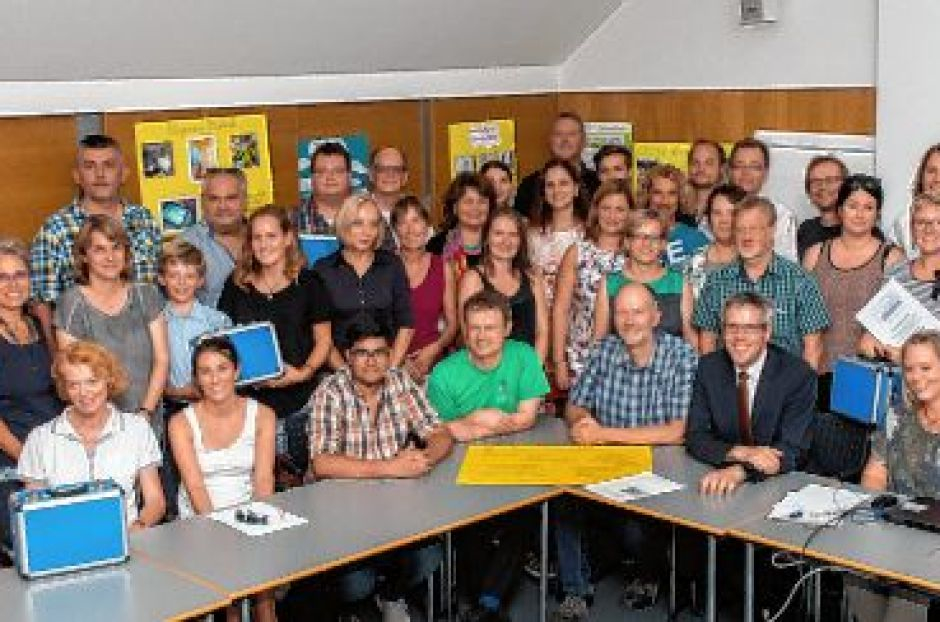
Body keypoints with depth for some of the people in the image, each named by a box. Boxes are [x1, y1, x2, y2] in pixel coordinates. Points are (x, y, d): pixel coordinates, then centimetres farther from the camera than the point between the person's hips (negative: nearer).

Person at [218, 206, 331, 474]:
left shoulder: (308, 283, 2)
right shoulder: (236, 284, 9)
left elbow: (323, 339, 5)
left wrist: (304, 372, -11)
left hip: (299, 398, -1)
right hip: (250, 399, 2)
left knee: (304, 474, -1)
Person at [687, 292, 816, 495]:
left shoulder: (798, 375, -8)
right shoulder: (708, 368, 2)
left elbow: (791, 450, -15)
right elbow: (695, 437, -2)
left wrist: (740, 471, -32)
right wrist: (739, 453, -21)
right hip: (720, 483, 1)